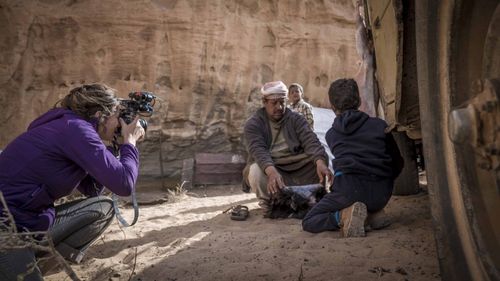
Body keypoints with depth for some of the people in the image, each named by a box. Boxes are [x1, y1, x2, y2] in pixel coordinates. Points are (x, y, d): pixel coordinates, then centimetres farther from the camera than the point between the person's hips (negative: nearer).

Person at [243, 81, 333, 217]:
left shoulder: (296, 119, 2)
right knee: (255, 171, -35)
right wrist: (272, 171, -45)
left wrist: (320, 163, -37)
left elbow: (311, 141, -15)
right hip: (268, 168, -2)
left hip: (296, 168, 2)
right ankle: (268, 203, -6)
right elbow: (258, 150, -24)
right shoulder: (253, 124, -6)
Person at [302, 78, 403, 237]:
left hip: (349, 190, -3)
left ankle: (344, 215, -14)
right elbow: (398, 163, 14)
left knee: (308, 223, 12)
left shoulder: (331, 134, 12)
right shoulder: (379, 125, 10)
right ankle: (375, 212, 14)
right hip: (381, 194, 3)